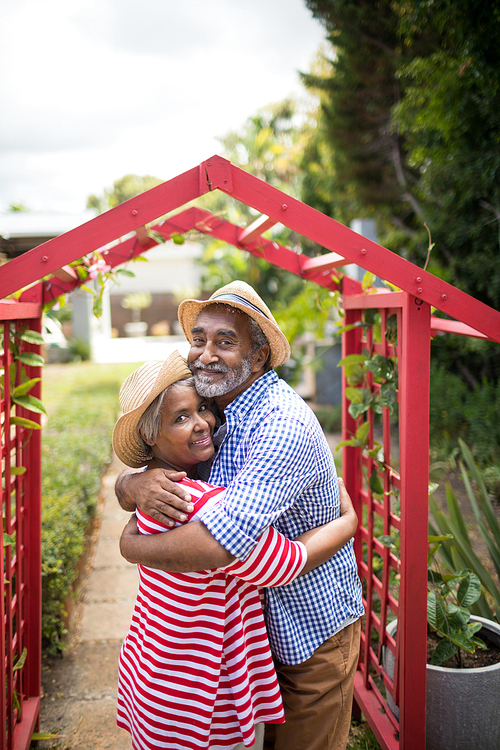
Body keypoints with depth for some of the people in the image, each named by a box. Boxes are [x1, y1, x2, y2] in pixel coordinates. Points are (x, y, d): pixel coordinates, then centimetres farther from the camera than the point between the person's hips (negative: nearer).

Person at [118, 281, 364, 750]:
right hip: (253, 624, 7)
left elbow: (219, 544, -39)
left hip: (311, 628, -7)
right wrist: (135, 486, -25)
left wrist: (132, 545, -22)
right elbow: (124, 486, 0)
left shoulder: (285, 425, -30)